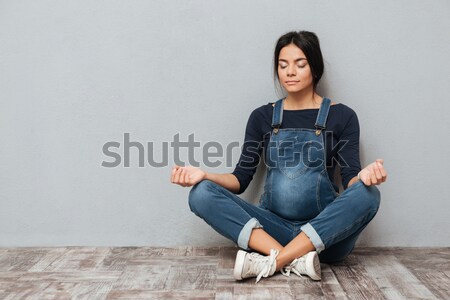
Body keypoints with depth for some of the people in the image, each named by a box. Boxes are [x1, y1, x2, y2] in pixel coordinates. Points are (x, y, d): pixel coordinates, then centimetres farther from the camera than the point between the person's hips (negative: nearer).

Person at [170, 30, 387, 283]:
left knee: (368, 194, -31)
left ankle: (272, 262, -27)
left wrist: (364, 176, -28)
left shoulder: (342, 116, 4)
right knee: (202, 194, -19)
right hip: (274, 230, 2)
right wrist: (205, 175, -15)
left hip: (327, 234, -1)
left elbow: (350, 180, -4)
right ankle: (296, 260, -28)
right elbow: (241, 179, 6)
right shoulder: (262, 116, 9)